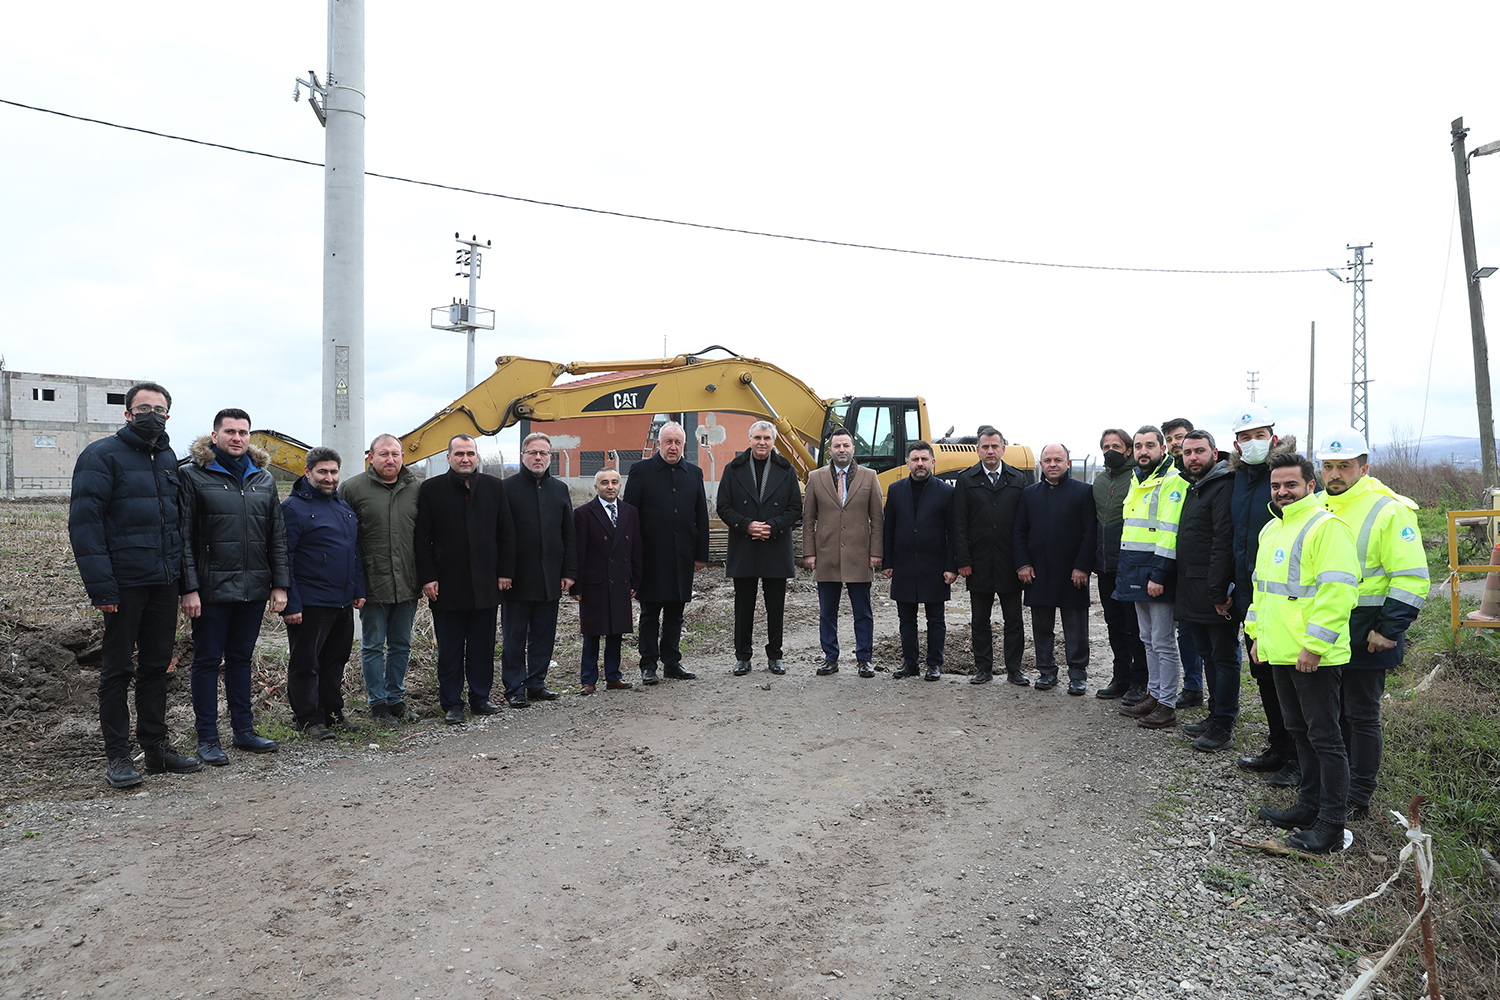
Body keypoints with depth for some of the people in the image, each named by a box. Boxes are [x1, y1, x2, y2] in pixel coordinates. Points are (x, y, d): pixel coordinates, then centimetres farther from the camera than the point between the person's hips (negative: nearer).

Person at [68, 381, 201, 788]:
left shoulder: (168, 458, 15)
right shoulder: (102, 455, -6)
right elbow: (84, 521, -13)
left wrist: (181, 572, 12)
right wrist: (100, 583, -19)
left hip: (164, 582, 6)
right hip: (125, 582, -6)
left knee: (157, 664, 12)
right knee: (118, 668, 2)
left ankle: (156, 745, 20)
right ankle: (116, 755, 10)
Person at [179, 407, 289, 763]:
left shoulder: (263, 477, 11)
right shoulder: (193, 475, -2)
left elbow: (277, 535, 12)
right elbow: (184, 536, -7)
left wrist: (280, 584, 6)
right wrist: (189, 588, -13)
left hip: (254, 587, 4)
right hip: (212, 587, -4)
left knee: (241, 658, 14)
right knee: (208, 661, 4)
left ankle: (243, 730, 23)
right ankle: (207, 739, 13)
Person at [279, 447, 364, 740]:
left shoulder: (344, 507, 14)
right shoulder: (293, 507, -9)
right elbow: (284, 559, -13)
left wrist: (358, 590, 14)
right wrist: (290, 604, -18)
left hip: (343, 602, 7)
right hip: (310, 603, -7)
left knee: (335, 660, 15)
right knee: (306, 663, 3)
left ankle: (333, 713, 26)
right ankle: (309, 719, 12)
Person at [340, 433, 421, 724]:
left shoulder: (415, 489, 7)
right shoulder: (352, 488, -3)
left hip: (407, 585, 3)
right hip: (372, 585, -3)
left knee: (401, 645, 13)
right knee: (373, 646, 7)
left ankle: (396, 698, 26)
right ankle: (378, 703, 19)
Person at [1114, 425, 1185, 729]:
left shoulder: (1173, 481, -12)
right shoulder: (1137, 481, 16)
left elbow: (1171, 532, -19)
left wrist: (1159, 574, -23)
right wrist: (1124, 568, 19)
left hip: (1157, 575, -9)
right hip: (1136, 573, 9)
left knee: (1163, 642, -2)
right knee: (1149, 639, 16)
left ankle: (1167, 706, 5)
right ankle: (1154, 695, 26)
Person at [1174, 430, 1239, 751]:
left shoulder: (1224, 486, -14)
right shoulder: (1193, 487, 16)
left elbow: (1223, 543, -21)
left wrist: (1218, 592, -23)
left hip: (1216, 593, -9)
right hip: (1193, 593, 9)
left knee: (1224, 657, 1)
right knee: (1209, 655, 17)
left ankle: (1223, 724, 8)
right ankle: (1215, 715, 27)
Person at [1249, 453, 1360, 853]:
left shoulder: (1326, 527, -14)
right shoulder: (1271, 529, 15)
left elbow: (1338, 592, -21)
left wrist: (1314, 645, -22)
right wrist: (1257, 633, 19)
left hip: (1314, 658, -9)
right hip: (1281, 653, 9)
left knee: (1324, 738, -1)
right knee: (1300, 731, 18)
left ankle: (1331, 824, 7)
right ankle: (1309, 806, 30)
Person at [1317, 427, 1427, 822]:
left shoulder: (1389, 510, -12)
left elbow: (1411, 579, -13)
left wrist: (1389, 630, -15)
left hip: (1365, 635, -6)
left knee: (1361, 714, 3)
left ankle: (1358, 799, 15)